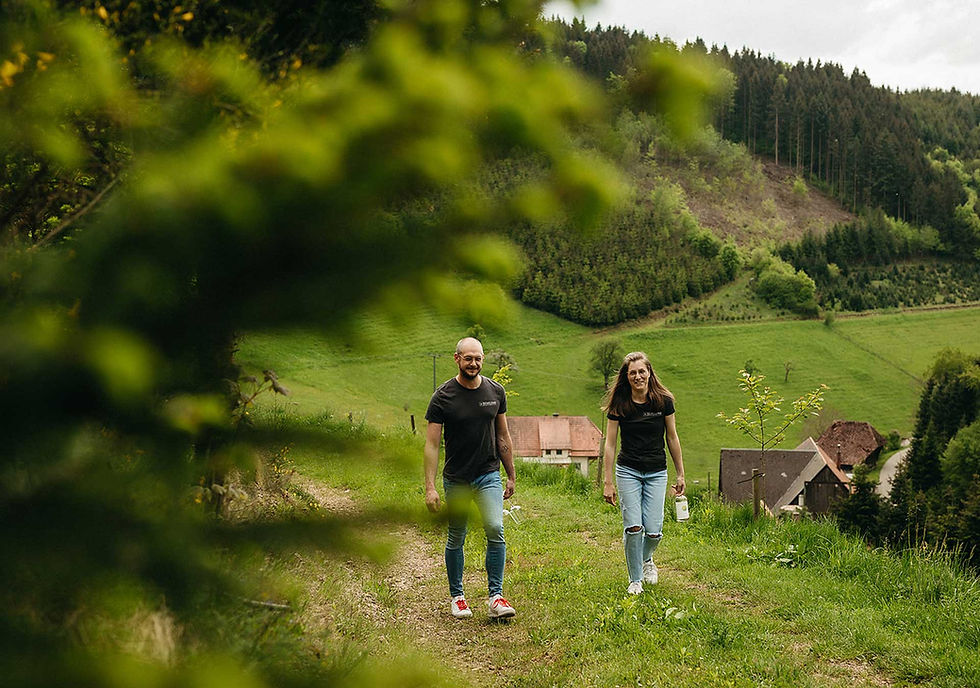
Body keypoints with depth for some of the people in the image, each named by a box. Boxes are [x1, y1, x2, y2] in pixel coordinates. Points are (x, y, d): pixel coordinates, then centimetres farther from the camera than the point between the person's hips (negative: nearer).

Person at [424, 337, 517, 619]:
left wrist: (511, 476, 13)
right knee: (456, 539, 8)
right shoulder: (443, 397, -9)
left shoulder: (495, 392, 2)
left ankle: (496, 596, -9)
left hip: (489, 474, 1)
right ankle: (457, 596, 24)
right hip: (456, 479, -1)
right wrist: (430, 487, -15)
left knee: (495, 530, -16)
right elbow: (431, 444, -9)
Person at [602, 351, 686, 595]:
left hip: (657, 473, 1)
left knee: (653, 530, -6)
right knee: (633, 527, -10)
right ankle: (635, 579, 10)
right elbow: (610, 444, -2)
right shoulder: (619, 404, -6)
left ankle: (647, 559, 28)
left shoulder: (663, 401, -4)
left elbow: (672, 438, 6)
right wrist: (608, 482, -5)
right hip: (628, 471, -1)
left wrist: (680, 474, 8)